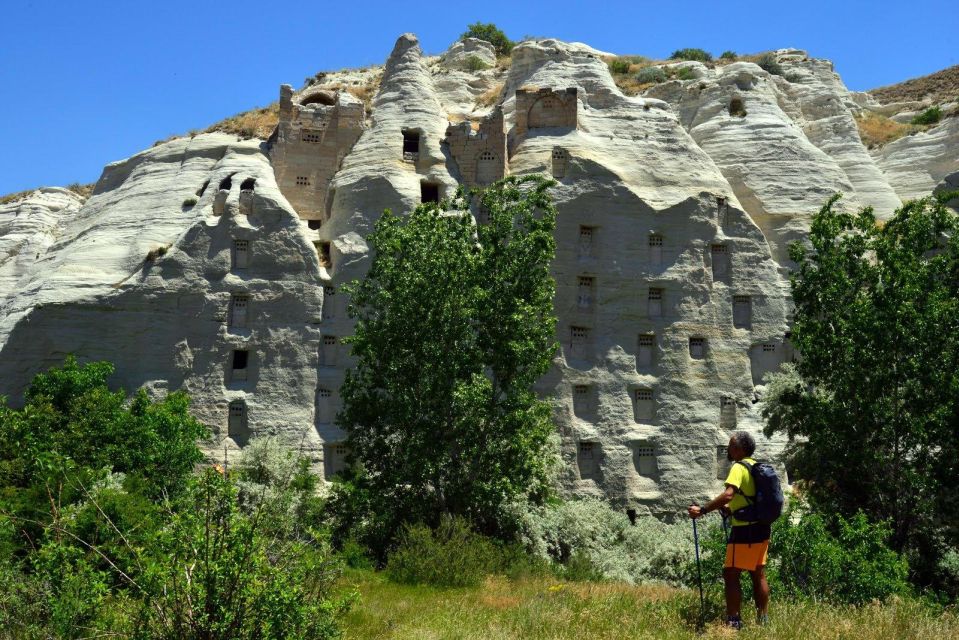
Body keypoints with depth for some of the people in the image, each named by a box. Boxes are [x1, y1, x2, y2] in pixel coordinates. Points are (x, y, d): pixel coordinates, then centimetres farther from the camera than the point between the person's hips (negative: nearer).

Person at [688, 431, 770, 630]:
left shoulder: (739, 468, -16)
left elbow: (728, 495, -31)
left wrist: (702, 510, -29)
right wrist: (729, 508, 20)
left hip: (745, 531, -9)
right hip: (761, 527, 9)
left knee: (730, 574, -4)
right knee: (758, 575, 15)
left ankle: (733, 621, -4)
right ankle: (763, 619, 21)